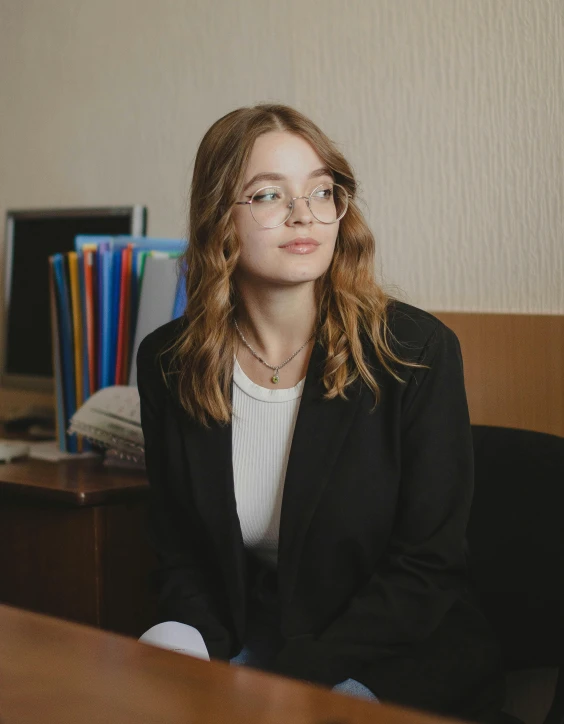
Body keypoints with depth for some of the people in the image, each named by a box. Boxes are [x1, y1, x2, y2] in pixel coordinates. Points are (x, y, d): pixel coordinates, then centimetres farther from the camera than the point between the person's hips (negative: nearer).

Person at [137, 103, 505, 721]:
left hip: (402, 654, -3)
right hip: (240, 643, 3)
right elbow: (179, 559, 6)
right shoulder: (167, 363, 0)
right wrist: (216, 668, -13)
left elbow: (427, 568, -11)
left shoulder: (416, 351, -10)